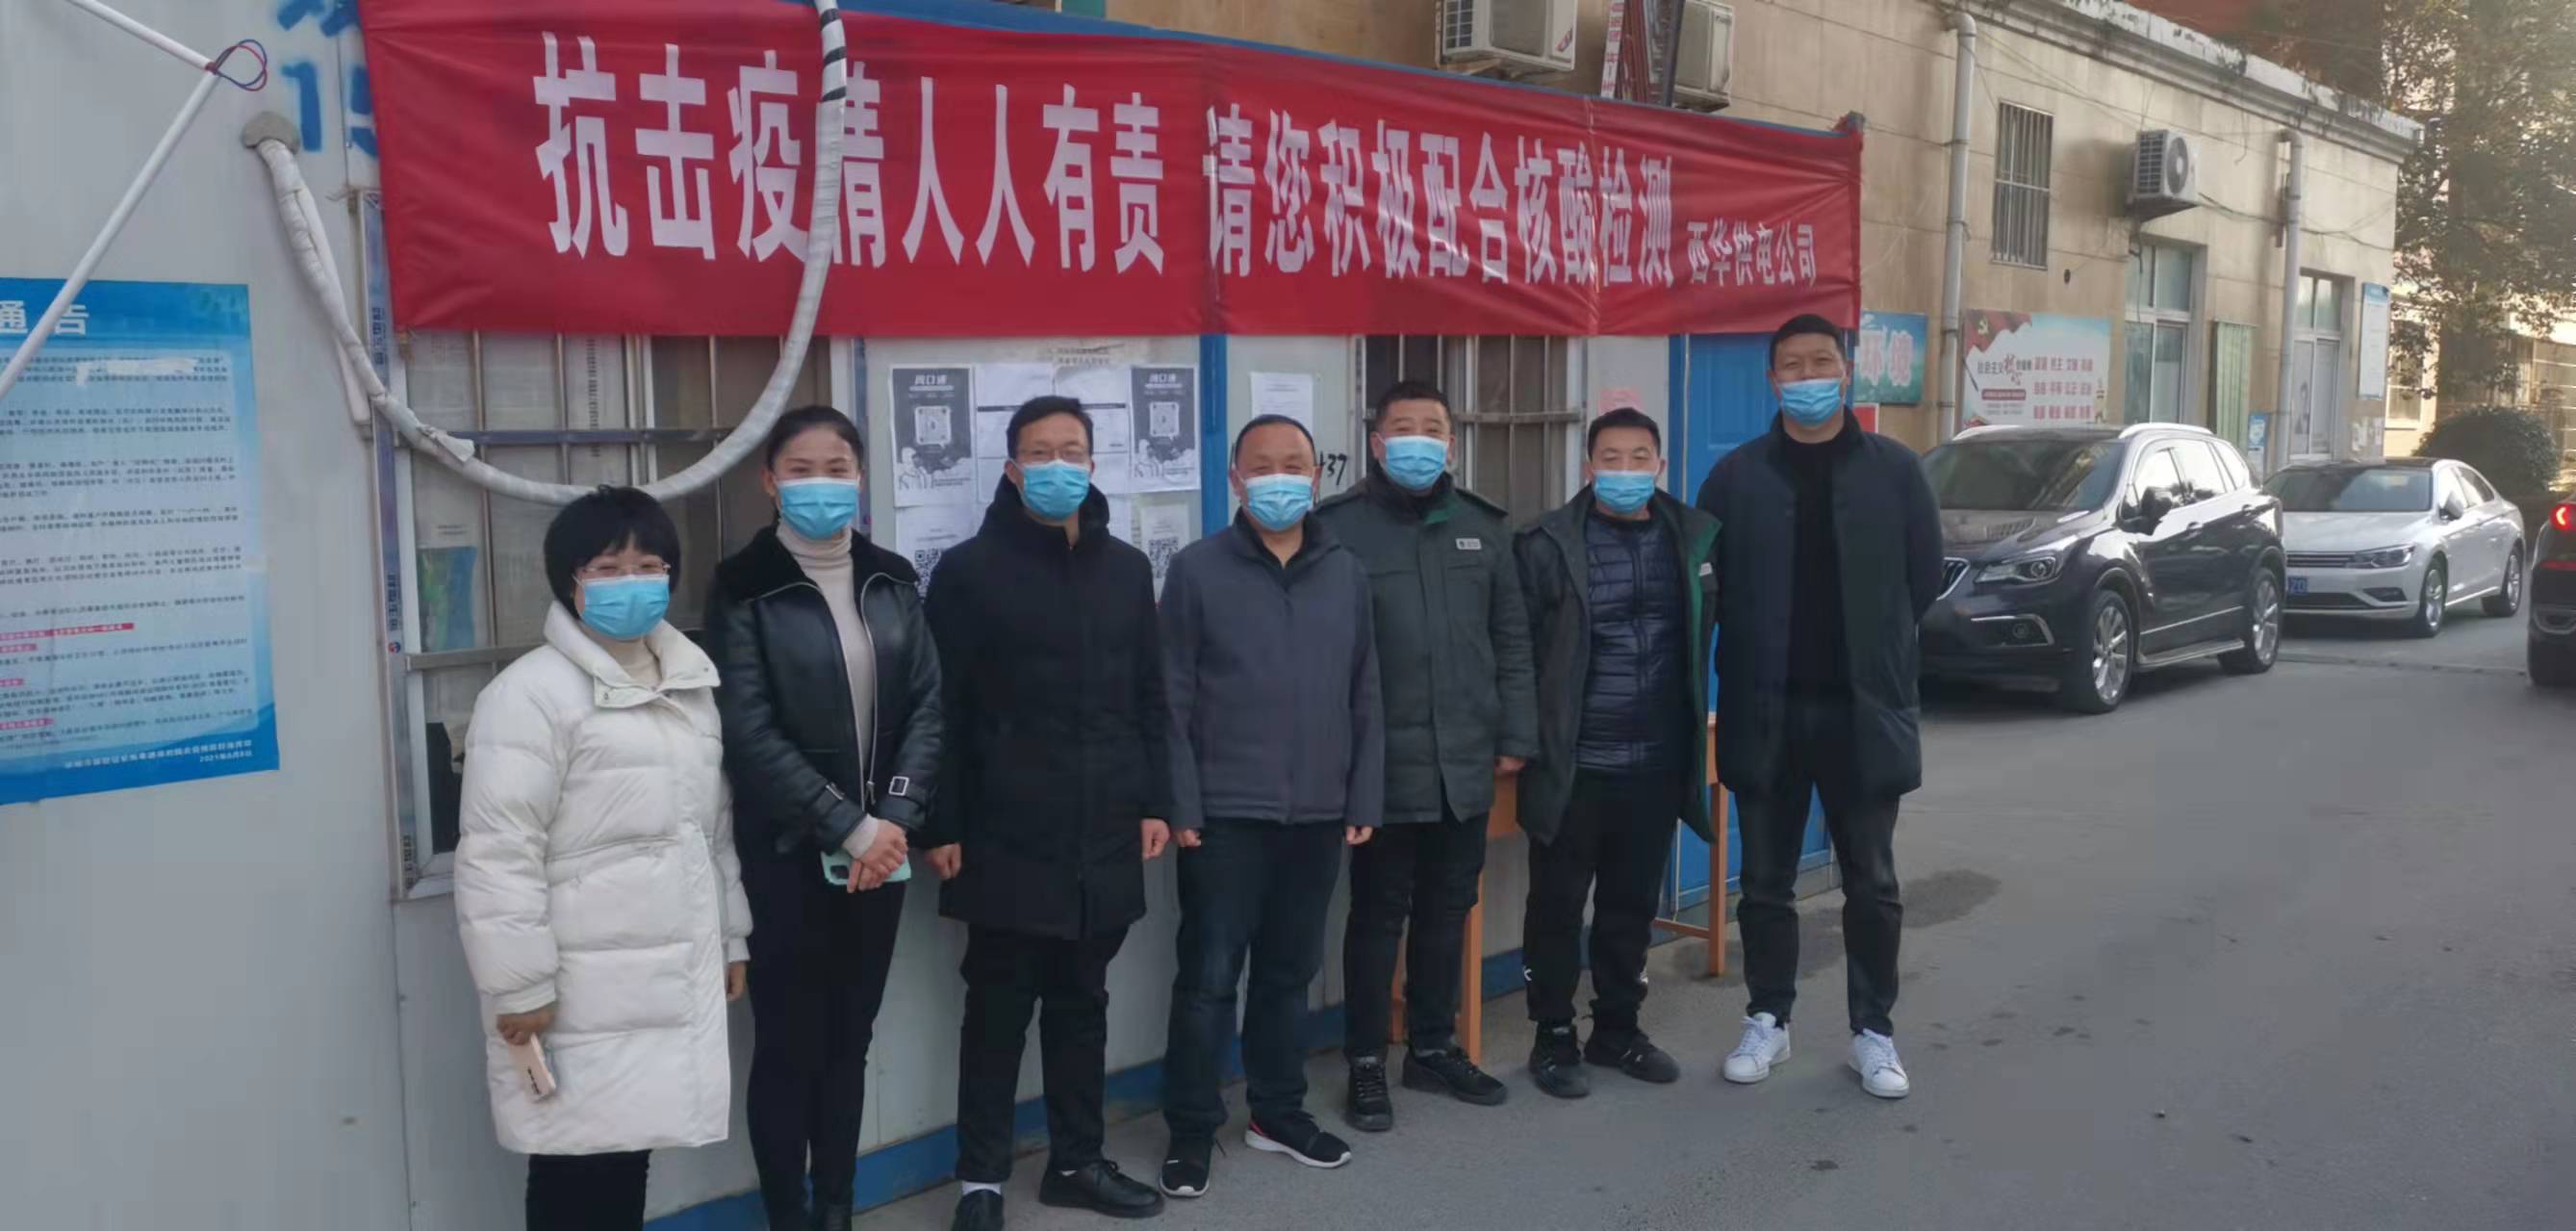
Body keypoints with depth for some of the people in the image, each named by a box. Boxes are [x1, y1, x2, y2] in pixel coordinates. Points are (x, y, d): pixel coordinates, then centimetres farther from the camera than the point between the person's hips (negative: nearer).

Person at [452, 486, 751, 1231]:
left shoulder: (691, 683, 13)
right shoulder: (531, 693, -13)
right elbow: (499, 855, -16)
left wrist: (731, 939, 20)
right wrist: (519, 986, -17)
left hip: (669, 978, 7)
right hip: (580, 993, -7)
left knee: (628, 1153, 15)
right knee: (578, 1168, 0)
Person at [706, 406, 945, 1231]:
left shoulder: (891, 581, 8)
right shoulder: (745, 590, -6)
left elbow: (927, 702, 3)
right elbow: (751, 733, -13)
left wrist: (896, 819, -10)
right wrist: (848, 826, -16)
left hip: (880, 848, 4)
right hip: (788, 851, -4)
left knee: (850, 1038, 13)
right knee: (788, 1044, 3)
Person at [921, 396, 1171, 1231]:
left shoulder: (1126, 569, 11)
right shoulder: (970, 569, -4)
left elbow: (1149, 698, 14)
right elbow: (943, 709, -6)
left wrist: (1155, 801, 9)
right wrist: (941, 825, -9)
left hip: (1104, 836, 4)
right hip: (1007, 838, -4)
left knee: (1082, 1004, 15)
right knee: (1000, 1010, 6)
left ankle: (1076, 1161, 28)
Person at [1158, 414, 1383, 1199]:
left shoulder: (1347, 574, 8)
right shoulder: (1198, 570, -3)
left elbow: (1364, 697, 10)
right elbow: (1173, 701, -5)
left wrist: (1365, 799, 6)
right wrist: (1179, 806, -9)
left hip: (1318, 814, 4)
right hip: (1225, 814, -3)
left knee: (1290, 971, 14)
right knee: (1209, 978, 2)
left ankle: (1277, 1113, 29)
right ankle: (1192, 1129, 16)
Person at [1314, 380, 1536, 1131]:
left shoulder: (1484, 526, 9)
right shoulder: (1339, 527, -6)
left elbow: (1511, 640, 12)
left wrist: (1516, 735, 7)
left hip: (1466, 761, 5)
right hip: (1383, 764, -4)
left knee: (1448, 911, 15)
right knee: (1379, 915, 5)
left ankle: (1434, 1049, 30)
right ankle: (1366, 1064, 18)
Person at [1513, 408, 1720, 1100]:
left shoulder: (1697, 537, 4)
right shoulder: (1549, 544, -8)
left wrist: (1690, 726, 14)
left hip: (1656, 763, 4)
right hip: (1572, 763, -3)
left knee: (1633, 904, 15)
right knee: (1558, 905, 7)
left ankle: (1618, 1029, 30)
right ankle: (1555, 1038, 21)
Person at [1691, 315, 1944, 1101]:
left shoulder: (1895, 471, 0)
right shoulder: (1738, 476, 1)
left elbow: (1923, 581, 4)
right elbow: (1707, 586, 3)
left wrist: (1872, 657, 7)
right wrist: (1752, 665, 2)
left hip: (1863, 709, 0)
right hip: (1764, 710, 1)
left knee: (1872, 884, 8)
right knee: (1766, 882, 10)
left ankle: (1873, 1031, 21)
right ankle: (1768, 1020, 24)